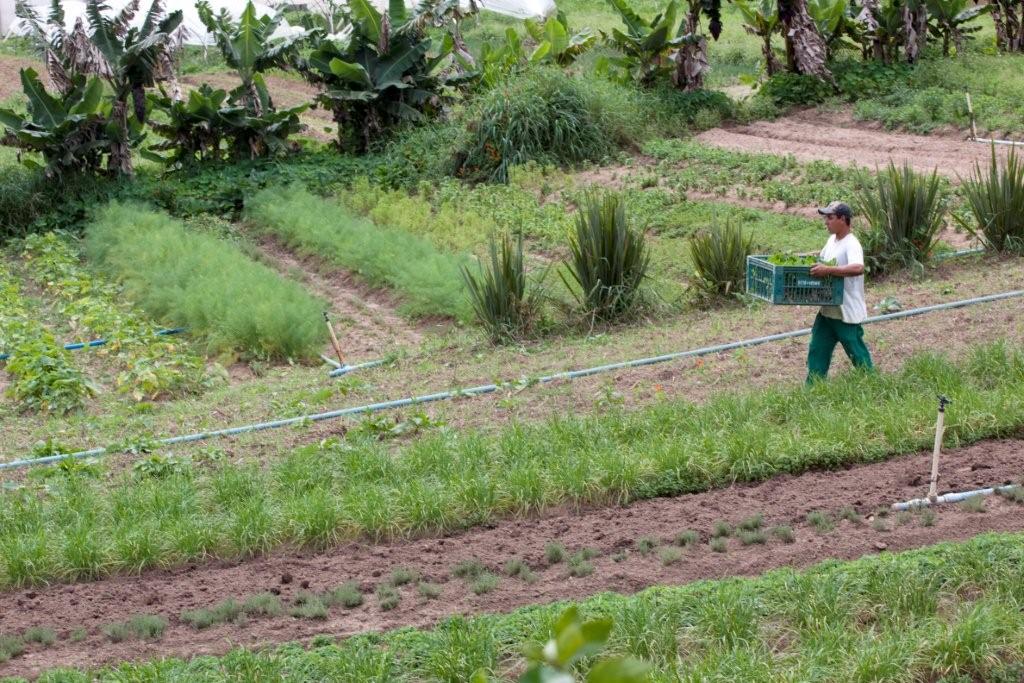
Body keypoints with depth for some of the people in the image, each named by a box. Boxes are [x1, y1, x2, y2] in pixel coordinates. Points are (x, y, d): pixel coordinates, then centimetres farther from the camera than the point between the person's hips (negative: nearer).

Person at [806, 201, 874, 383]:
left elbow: (858, 268, -40)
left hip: (847, 313, -9)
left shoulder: (851, 245, -21)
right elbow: (821, 258, 27)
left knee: (857, 354, 4)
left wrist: (827, 270, -42)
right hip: (827, 311, 9)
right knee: (817, 351, 10)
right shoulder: (832, 240, 8)